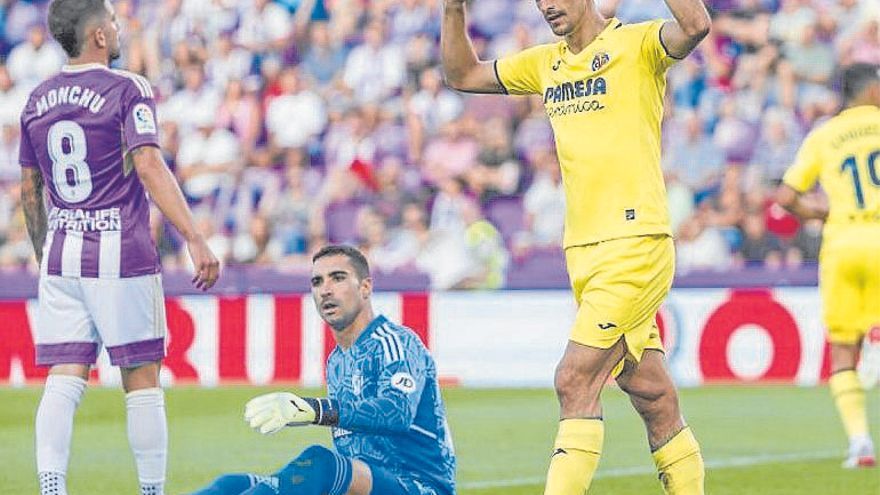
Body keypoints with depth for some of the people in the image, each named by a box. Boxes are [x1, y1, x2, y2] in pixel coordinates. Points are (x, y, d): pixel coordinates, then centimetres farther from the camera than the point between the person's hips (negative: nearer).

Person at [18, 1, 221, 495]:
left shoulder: (38, 100, 11)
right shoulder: (127, 89, -6)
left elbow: (30, 190, 16)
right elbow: (148, 166, -18)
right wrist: (195, 239, -21)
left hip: (60, 255, 5)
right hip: (121, 253, -5)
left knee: (63, 381, 1)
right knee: (142, 380, 3)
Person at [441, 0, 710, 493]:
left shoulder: (636, 44, -4)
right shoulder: (546, 64, 18)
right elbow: (463, 74, 27)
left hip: (635, 244, -7)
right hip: (583, 250, 7)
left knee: (575, 381, -14)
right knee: (654, 397, 7)